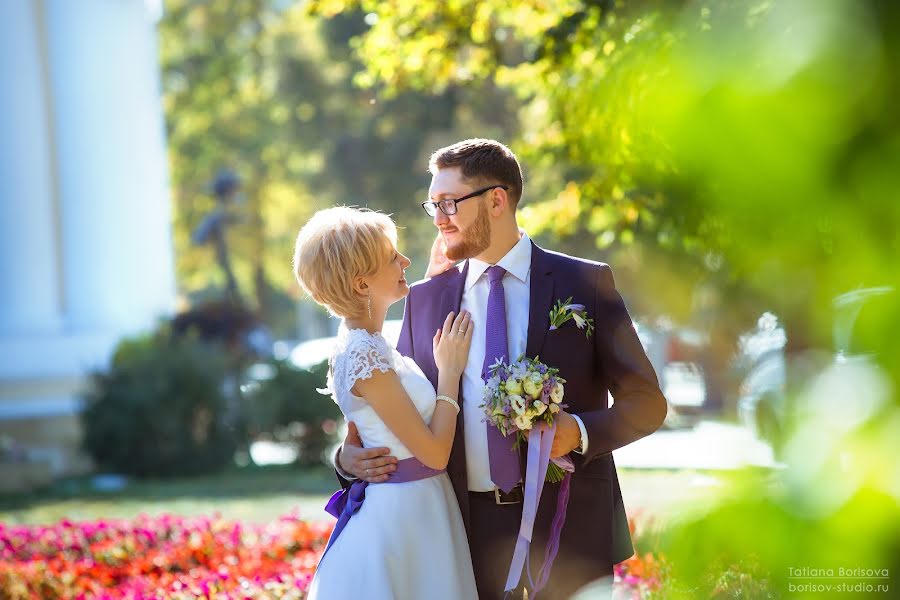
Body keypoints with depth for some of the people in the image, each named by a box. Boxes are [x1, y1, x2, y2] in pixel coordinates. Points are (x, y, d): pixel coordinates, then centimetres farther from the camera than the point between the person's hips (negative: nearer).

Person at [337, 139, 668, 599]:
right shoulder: (425, 299, 8)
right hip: (471, 536, 2)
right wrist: (351, 457, -6)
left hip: (569, 528, -2)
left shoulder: (586, 283, 0)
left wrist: (579, 431, -18)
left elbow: (646, 401, 0)